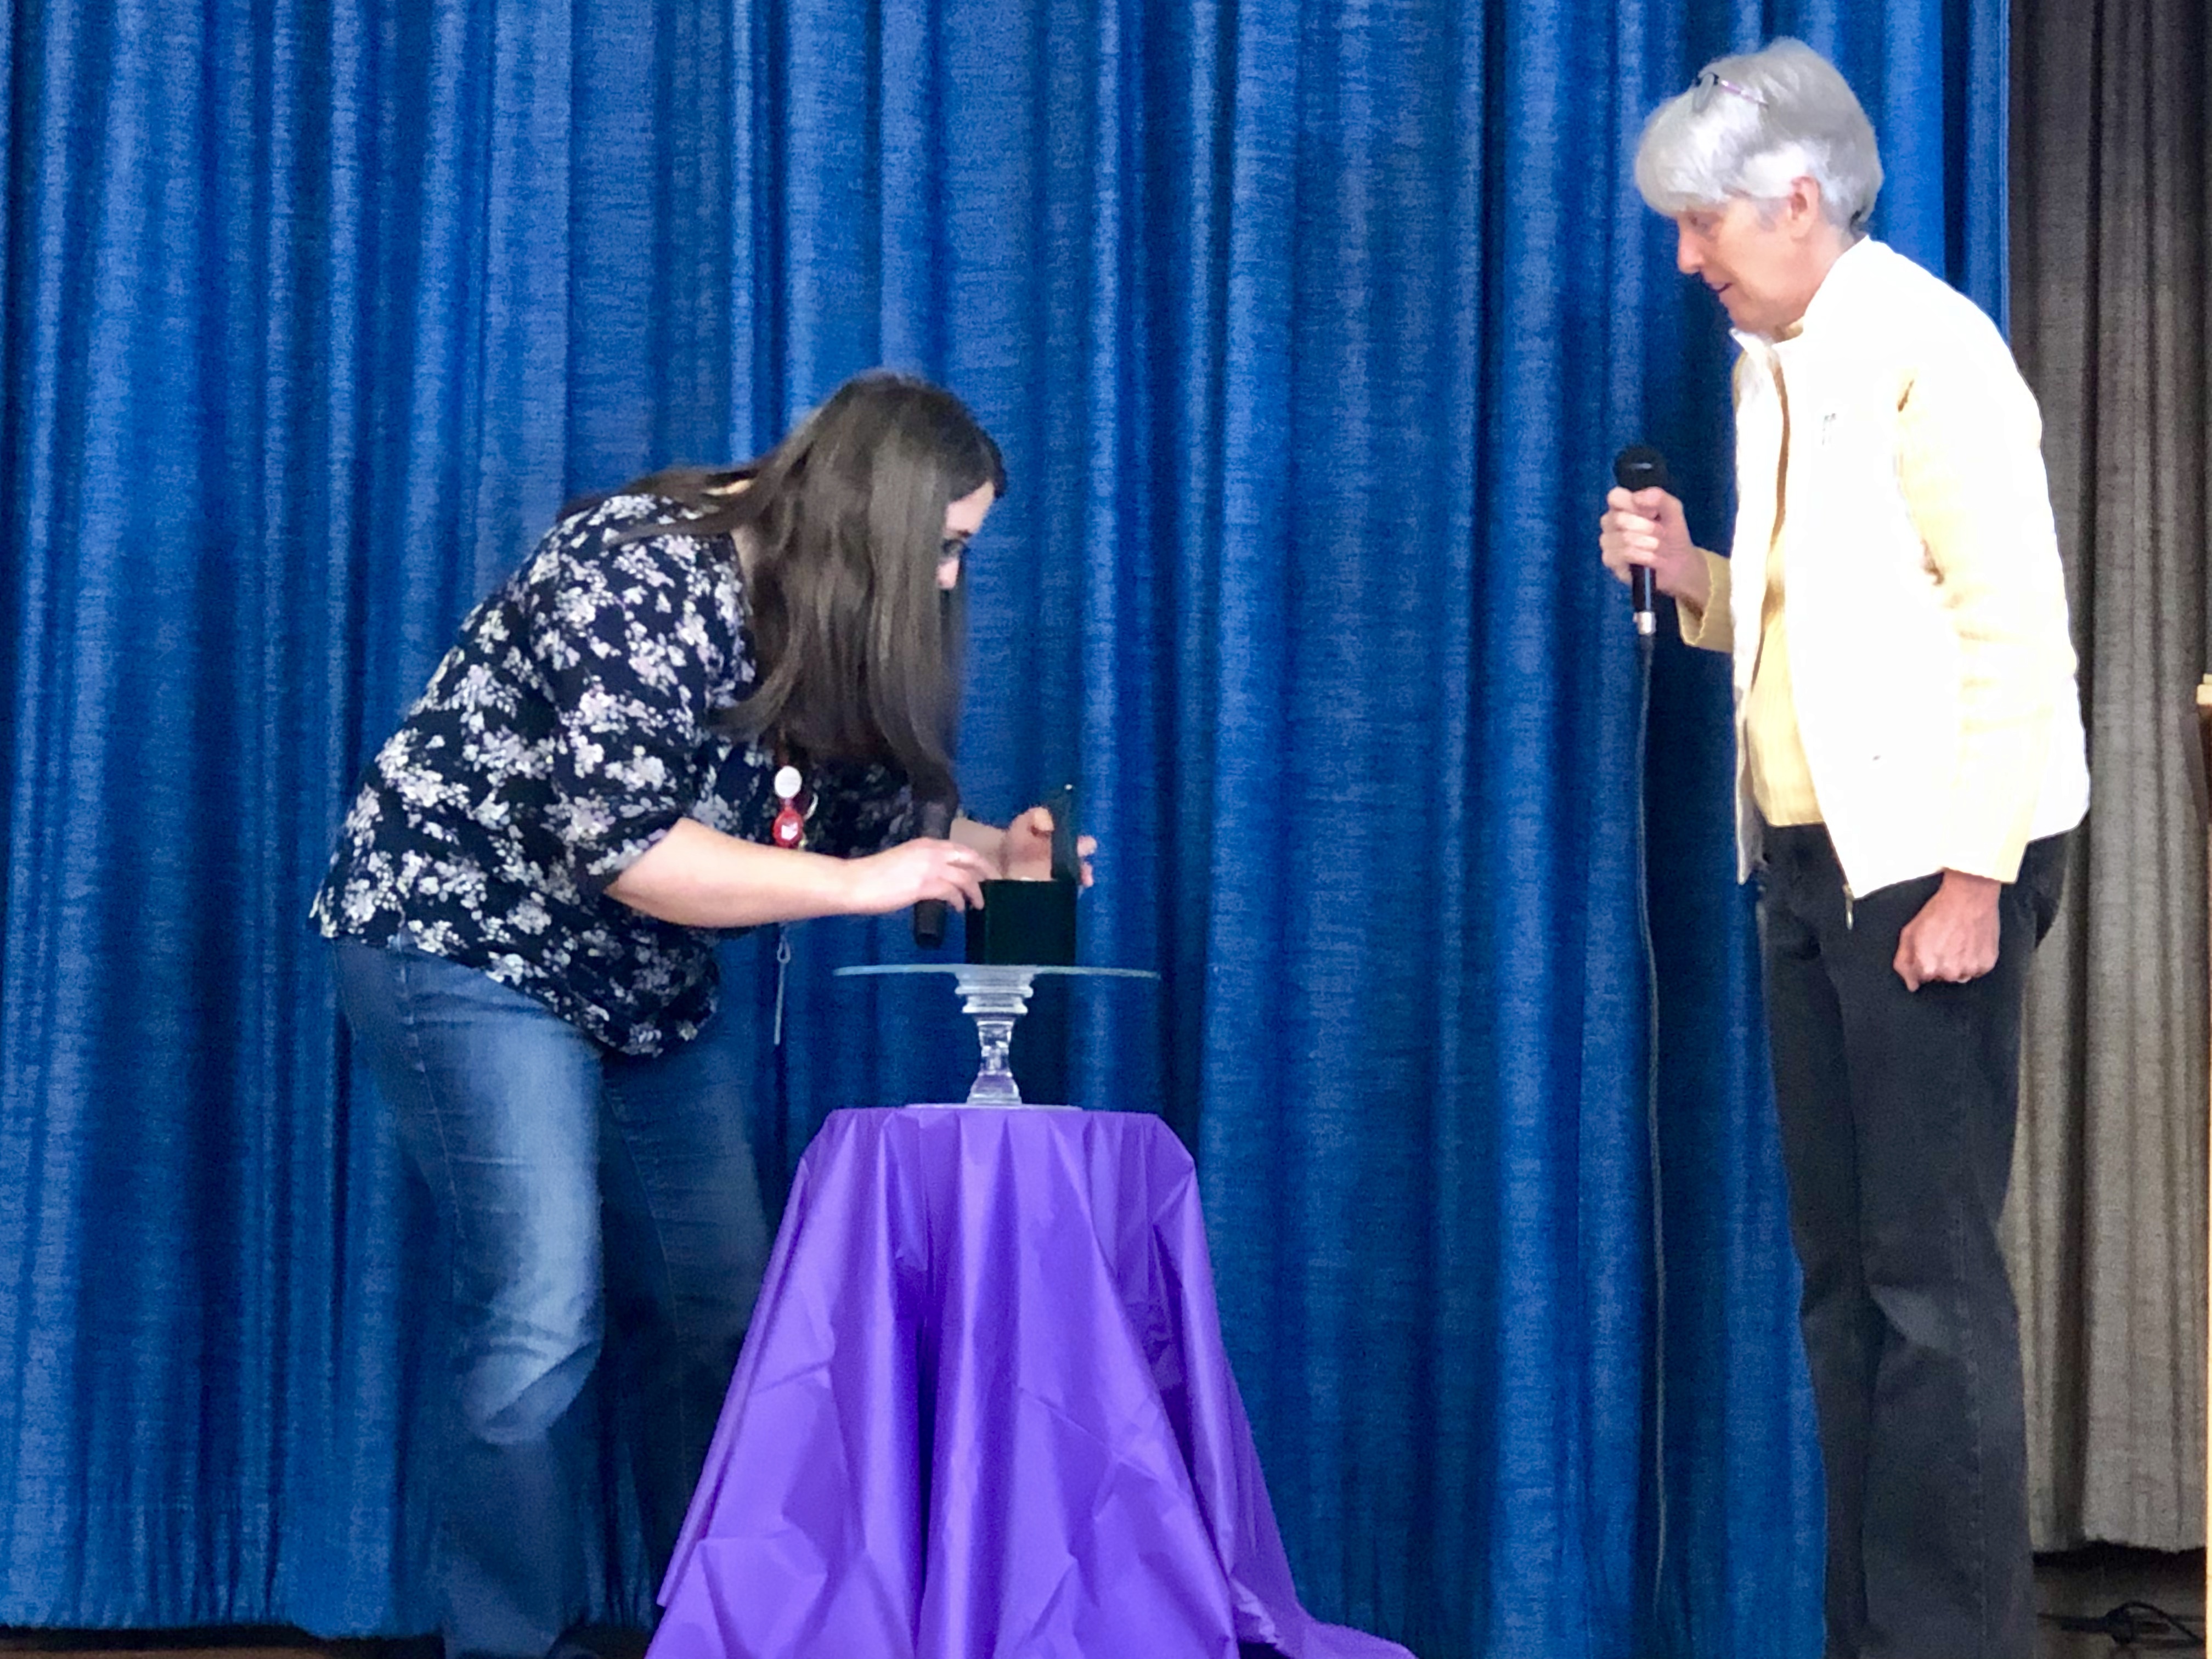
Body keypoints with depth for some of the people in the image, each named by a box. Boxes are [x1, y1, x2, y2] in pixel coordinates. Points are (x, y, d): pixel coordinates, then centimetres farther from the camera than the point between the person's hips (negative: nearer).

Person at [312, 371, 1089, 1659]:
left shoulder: (832, 635, 0)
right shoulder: (643, 580, -26)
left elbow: (859, 818, 9)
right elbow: (619, 847, -32)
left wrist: (987, 855, -10)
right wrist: (863, 884, -30)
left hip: (644, 981, 8)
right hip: (468, 943, -8)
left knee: (719, 1314, 5)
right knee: (543, 1324, -16)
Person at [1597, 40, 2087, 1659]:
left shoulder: (1930, 352, -11)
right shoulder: (1776, 366, 13)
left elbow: (2015, 630, -16)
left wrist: (1973, 881, -20)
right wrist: (1691, 574, 2)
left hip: (1928, 860, -8)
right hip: (1813, 856, 9)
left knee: (1931, 1275, -6)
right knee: (1844, 1267, 10)